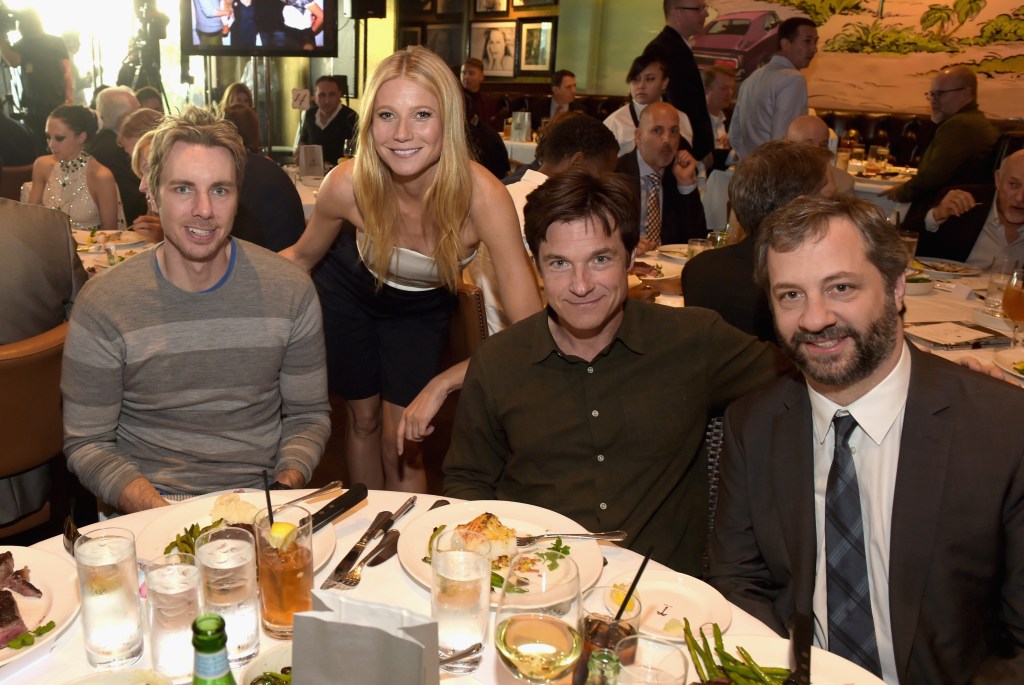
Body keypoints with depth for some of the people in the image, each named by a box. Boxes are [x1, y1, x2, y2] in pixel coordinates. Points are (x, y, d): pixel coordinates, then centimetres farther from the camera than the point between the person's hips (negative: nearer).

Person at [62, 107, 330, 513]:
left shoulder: (290, 291, 0)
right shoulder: (102, 306, -4)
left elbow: (308, 415, 7)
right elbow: (86, 442, 0)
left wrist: (286, 488, -10)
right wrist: (161, 512, -15)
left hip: (259, 498, 1)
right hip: (148, 509, -1)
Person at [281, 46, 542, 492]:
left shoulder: (483, 196, -38)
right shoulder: (347, 185, -32)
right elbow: (302, 256, -9)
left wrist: (442, 384, -41)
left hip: (422, 309, -1)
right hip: (348, 294, 1)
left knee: (402, 442, 0)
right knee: (363, 419, 17)